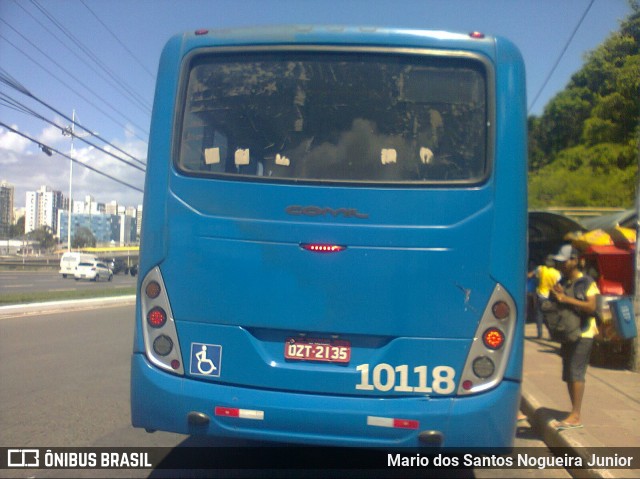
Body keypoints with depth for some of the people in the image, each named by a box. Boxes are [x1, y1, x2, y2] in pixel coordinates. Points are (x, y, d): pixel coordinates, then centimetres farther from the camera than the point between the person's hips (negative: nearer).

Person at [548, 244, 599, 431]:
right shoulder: (563, 282, 14)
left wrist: (566, 299, -22)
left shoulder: (587, 283, -8)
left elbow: (592, 306, -20)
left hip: (583, 333, -8)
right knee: (568, 375, 8)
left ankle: (575, 416, -12)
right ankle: (575, 415, 15)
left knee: (576, 372, -13)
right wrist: (556, 295, -1)